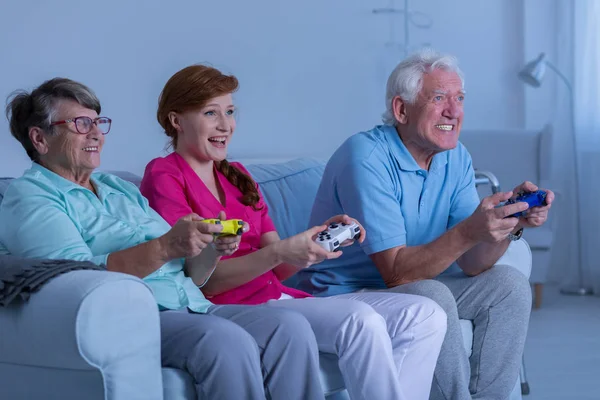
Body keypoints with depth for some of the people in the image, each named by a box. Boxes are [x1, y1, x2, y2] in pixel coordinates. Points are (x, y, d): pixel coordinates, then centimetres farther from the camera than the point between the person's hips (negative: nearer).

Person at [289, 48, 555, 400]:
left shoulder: (456, 158, 2)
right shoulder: (366, 157, -21)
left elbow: (471, 265, -4)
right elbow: (396, 272, -26)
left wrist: (510, 224, -23)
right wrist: (468, 232, -38)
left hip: (409, 289, 8)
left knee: (509, 285, -4)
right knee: (433, 298, -31)